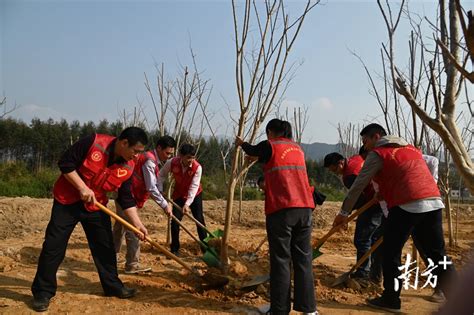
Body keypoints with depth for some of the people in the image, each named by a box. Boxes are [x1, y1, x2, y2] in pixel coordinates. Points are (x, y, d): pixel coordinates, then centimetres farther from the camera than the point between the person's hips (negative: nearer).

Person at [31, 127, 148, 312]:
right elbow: (65, 163, -17)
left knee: (104, 246, 7)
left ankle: (113, 286, 22)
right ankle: (43, 292, 13)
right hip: (67, 201, -4)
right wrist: (82, 187, -24)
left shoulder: (128, 167, -9)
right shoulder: (93, 142, -23)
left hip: (96, 206, 4)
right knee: (54, 245, -2)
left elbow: (126, 200, -3)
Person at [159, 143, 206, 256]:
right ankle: (174, 249, 10)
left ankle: (205, 247, 9)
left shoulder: (197, 167, -29)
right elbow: (162, 175, -6)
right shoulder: (172, 163, -25)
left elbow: (194, 186, -29)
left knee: (199, 220, -3)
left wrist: (187, 204, -36)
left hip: (195, 195, -1)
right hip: (179, 194, 1)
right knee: (175, 221, -4)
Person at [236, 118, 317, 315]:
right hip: (304, 207, 5)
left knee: (281, 259, 1)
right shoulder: (297, 148, 21)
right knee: (303, 258, 10)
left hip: (281, 209, -5)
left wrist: (241, 143, 49)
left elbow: (253, 151, 26)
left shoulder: (269, 146, 5)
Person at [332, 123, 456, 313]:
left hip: (406, 206, -7)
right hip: (434, 202, 7)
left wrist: (344, 212, 8)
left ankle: (391, 299, 12)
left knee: (391, 252, 6)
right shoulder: (411, 149, 24)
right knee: (438, 254, 13)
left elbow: (358, 185, 2)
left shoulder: (378, 154, 3)